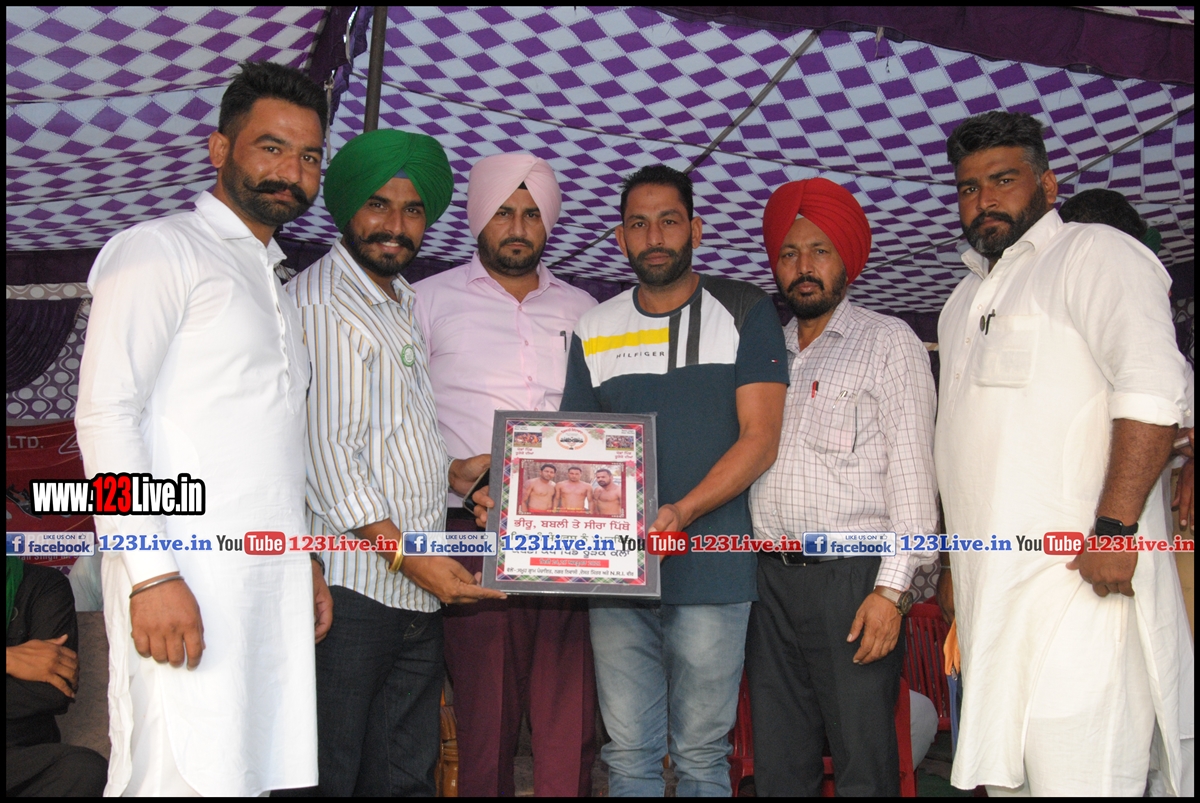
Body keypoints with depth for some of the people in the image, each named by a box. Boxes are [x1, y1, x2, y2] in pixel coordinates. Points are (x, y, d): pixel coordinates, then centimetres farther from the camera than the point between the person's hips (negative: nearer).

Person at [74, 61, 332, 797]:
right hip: (187, 578, -7)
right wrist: (151, 574, -18)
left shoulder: (277, 283, 23)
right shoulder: (162, 250, -1)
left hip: (271, 583, 7)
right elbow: (105, 414, -11)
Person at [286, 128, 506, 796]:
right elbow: (325, 447, -16)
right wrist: (405, 554, -17)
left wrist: (452, 472, 8)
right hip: (350, 586, -8)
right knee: (326, 777, 2)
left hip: (418, 591, 8)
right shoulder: (319, 301, -9)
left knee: (406, 776, 14)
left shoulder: (405, 303, 19)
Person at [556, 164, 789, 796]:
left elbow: (760, 437, -6)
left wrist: (679, 514, -18)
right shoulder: (594, 331, 13)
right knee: (628, 754, 9)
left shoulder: (745, 312, 3)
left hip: (710, 571, -3)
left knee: (701, 756, 6)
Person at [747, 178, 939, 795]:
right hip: (771, 580, 5)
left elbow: (912, 469, -5)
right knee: (777, 765, 10)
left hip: (854, 577, -4)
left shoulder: (888, 342, 2)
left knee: (864, 765, 1)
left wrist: (892, 588, -13)